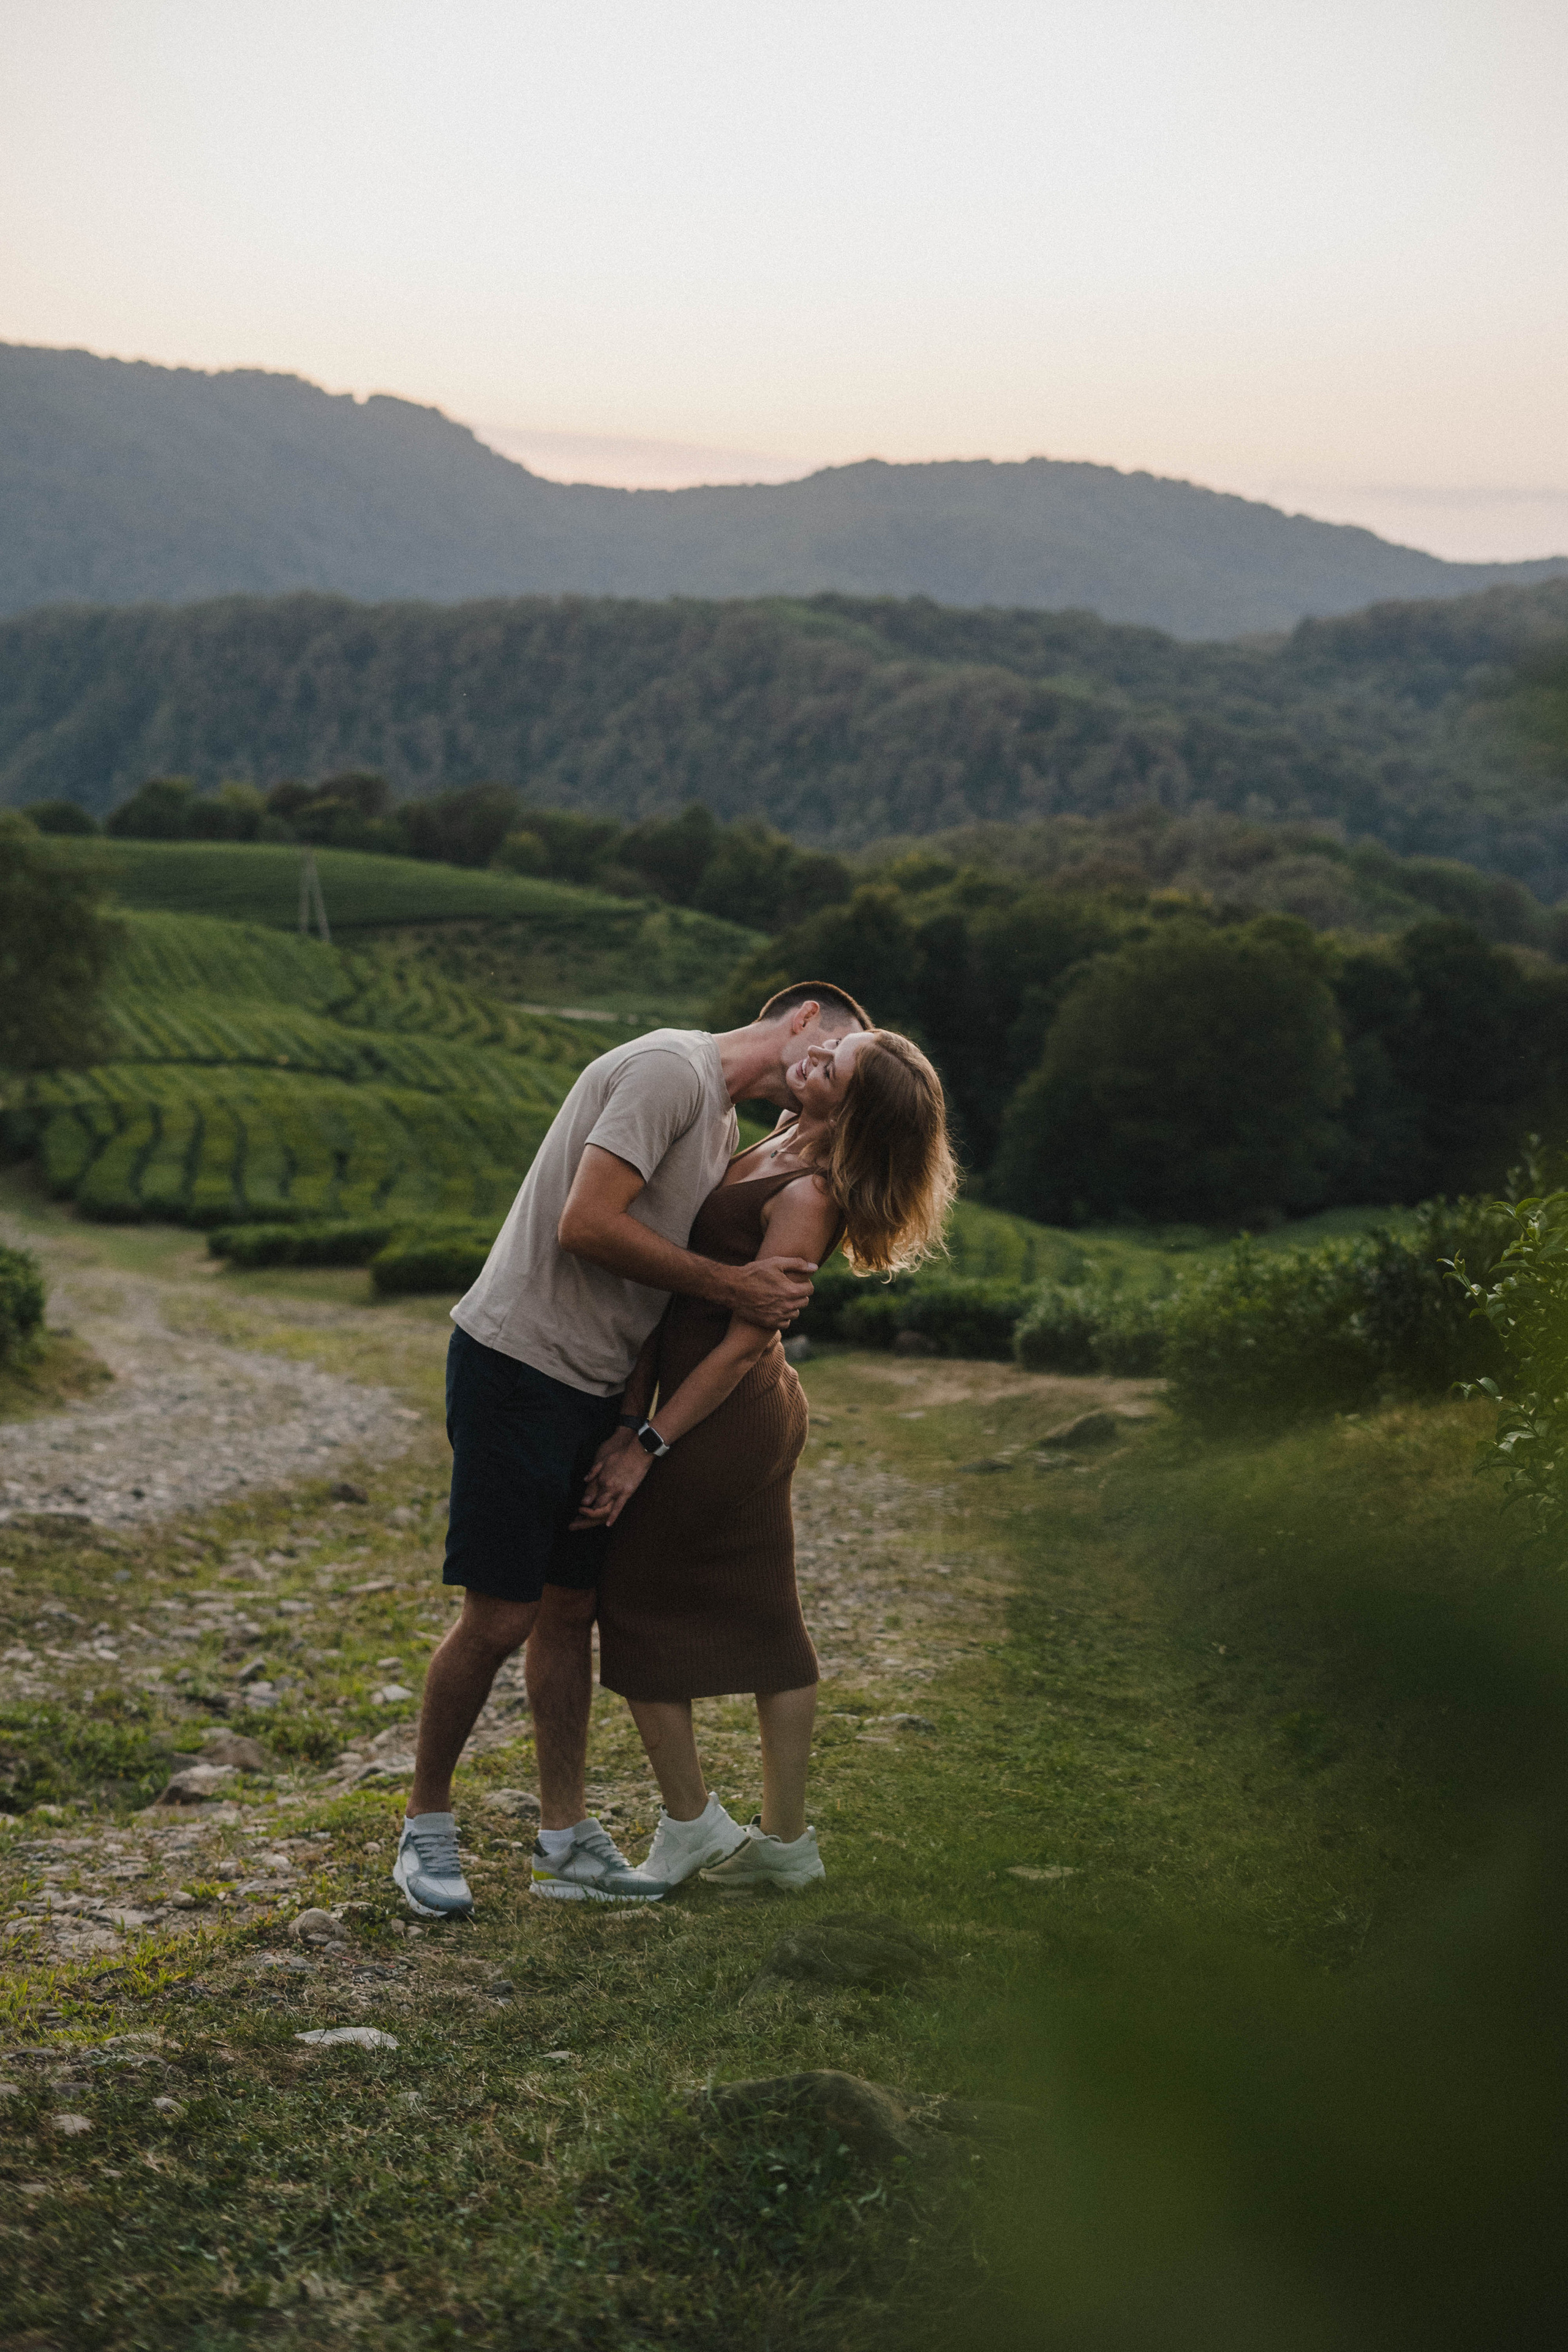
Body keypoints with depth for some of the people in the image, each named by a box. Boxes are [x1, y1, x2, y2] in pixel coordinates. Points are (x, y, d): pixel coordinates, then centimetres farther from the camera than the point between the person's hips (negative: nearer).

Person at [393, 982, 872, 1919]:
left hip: (594, 1386, 10)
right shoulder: (672, 1068, -15)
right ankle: (427, 1823, 12)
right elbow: (586, 1224, -23)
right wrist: (730, 1286, -18)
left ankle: (566, 1836, 18)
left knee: (570, 1610, 11)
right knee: (499, 1618, -4)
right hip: (520, 1365, -10)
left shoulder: (724, 1124, 18)